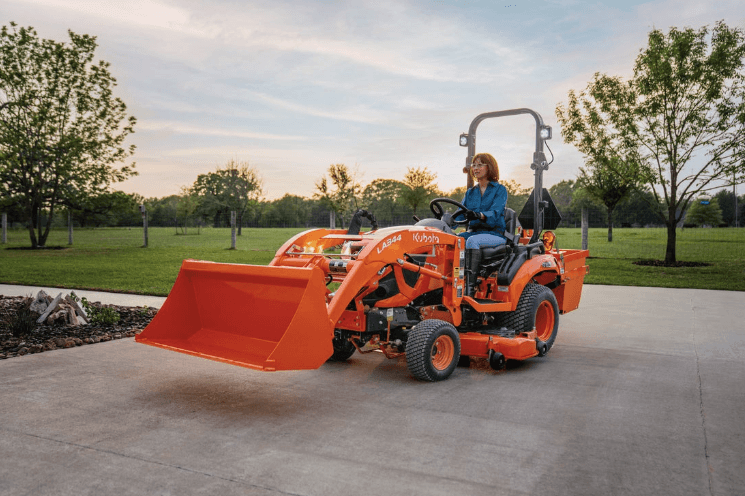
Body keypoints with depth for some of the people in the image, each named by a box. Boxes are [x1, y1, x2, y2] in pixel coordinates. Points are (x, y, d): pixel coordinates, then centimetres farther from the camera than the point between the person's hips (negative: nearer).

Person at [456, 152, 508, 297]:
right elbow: (460, 215, 8)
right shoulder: (470, 193, 18)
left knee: (472, 241, -36)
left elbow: (495, 213, -15)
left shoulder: (500, 190, 2)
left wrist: (479, 215, -37)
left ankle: (470, 286, -40)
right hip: (473, 232, 5)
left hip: (494, 234, -5)